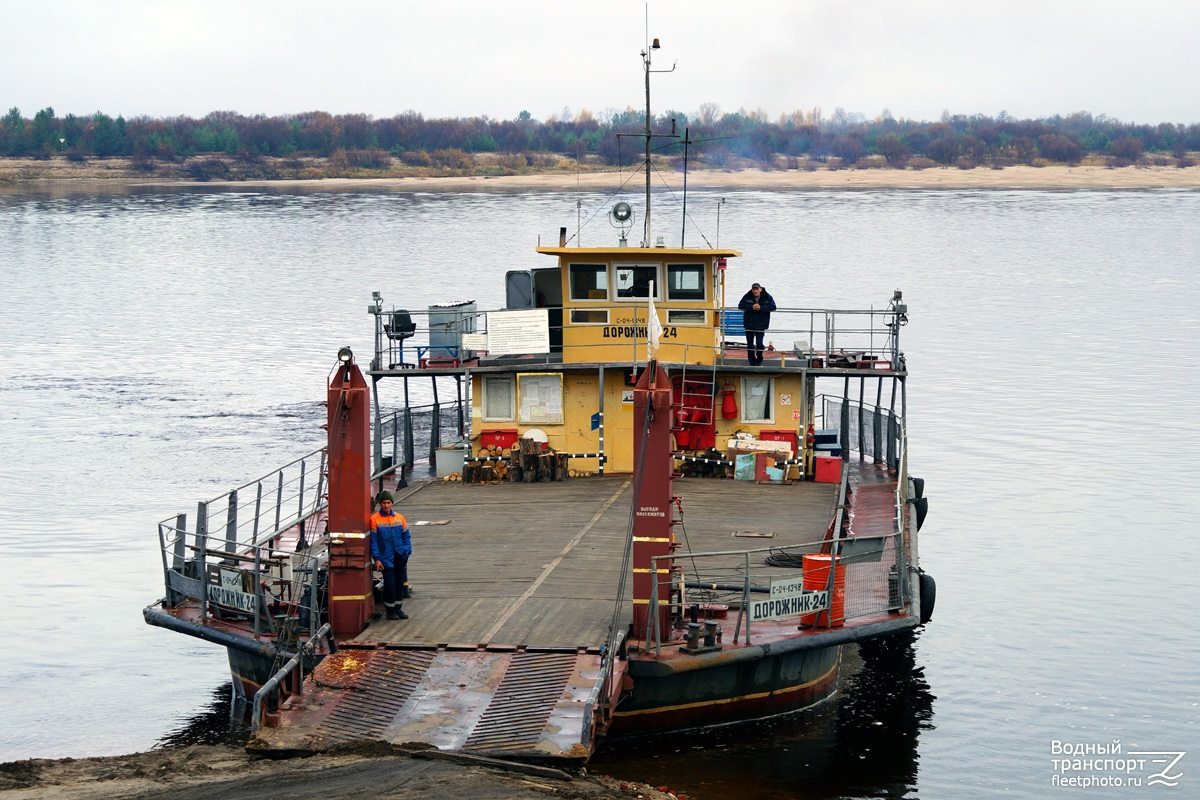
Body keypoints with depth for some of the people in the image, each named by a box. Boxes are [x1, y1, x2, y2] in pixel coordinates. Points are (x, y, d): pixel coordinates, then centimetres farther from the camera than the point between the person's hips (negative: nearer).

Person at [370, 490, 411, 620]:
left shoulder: (400, 518, 6)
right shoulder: (375, 519, -6)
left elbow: (406, 536, 13)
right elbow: (373, 540, -6)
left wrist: (407, 551, 0)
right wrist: (376, 559, -11)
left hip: (400, 557, 4)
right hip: (386, 558, -4)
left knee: (400, 583, 10)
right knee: (389, 584, -5)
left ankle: (398, 608, 23)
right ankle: (390, 610, 8)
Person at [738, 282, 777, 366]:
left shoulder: (767, 297, -6)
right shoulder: (747, 296, -5)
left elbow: (773, 307, -14)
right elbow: (740, 305, -11)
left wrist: (761, 308, -25)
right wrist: (751, 307, -25)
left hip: (761, 324, -2)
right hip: (749, 324, 2)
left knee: (759, 343, -11)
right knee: (750, 344, 7)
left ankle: (759, 362, 10)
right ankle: (752, 363, 18)